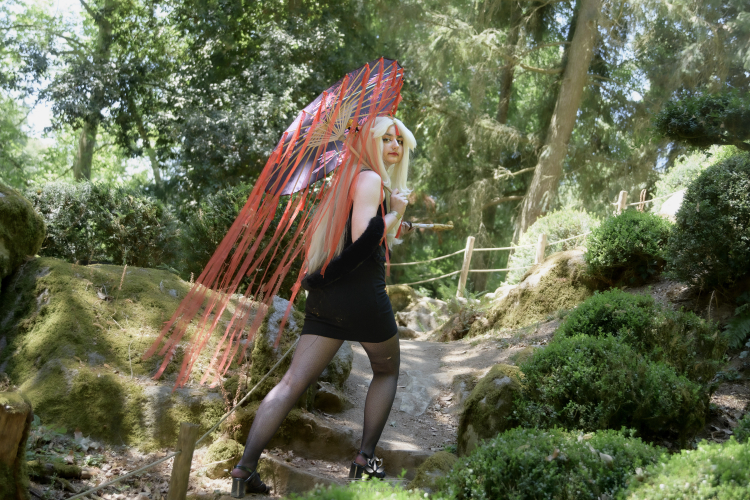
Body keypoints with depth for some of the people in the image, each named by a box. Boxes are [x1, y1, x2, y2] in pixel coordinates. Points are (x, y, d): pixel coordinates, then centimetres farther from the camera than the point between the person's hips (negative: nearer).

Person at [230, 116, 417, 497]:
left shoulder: (350, 179, 23)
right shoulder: (370, 179, -7)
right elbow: (363, 237, -19)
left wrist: (391, 230, 29)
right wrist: (396, 213, -5)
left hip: (326, 294, 7)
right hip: (362, 294, -7)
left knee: (293, 381, -1)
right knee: (386, 371, 16)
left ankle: (245, 467, -7)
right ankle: (365, 459, 12)